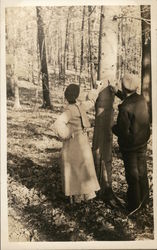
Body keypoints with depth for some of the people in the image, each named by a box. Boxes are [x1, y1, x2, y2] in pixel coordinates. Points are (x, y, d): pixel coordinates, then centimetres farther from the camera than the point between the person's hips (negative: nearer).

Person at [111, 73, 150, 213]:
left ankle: (134, 205, 24)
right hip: (143, 143, 7)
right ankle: (144, 201, 37)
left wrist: (114, 128, -6)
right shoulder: (142, 100, -6)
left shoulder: (125, 108, -29)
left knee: (132, 175, 9)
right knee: (142, 172, 20)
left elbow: (123, 132, -25)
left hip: (130, 145, -6)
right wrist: (117, 93, 21)